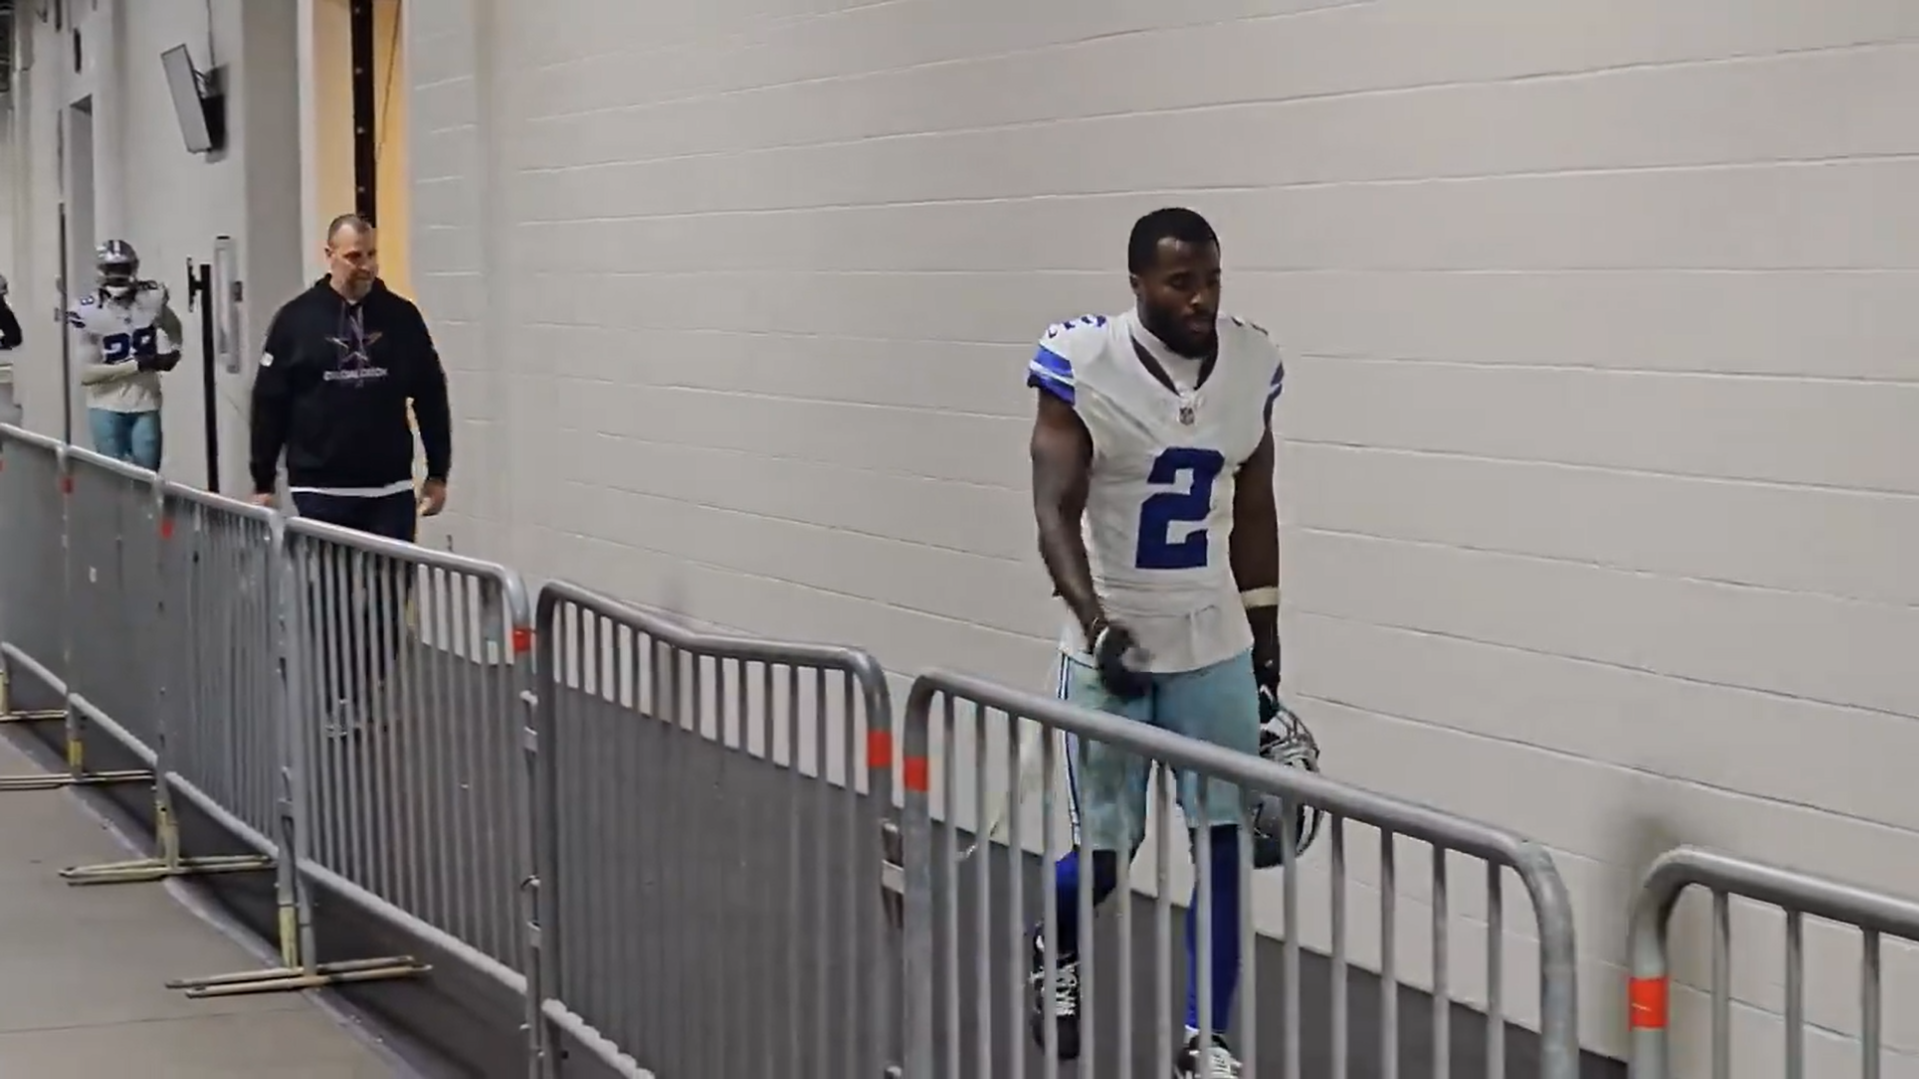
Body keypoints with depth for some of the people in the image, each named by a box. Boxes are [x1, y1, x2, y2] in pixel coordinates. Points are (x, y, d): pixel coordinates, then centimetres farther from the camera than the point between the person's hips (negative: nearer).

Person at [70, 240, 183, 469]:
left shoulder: (152, 298, -4)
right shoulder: (88, 312, -16)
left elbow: (173, 330, 19)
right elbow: (86, 374, -17)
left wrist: (172, 352, -3)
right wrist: (136, 364, -20)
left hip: (146, 406, 3)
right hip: (107, 409, -3)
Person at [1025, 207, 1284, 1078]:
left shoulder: (1251, 364, -2)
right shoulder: (1081, 367, -16)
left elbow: (1252, 510, 9)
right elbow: (1054, 513, -17)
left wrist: (1265, 634, 13)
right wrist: (1095, 621, -31)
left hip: (1213, 645, 4)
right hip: (1110, 644, -3)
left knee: (1223, 842, -1)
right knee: (1106, 849, 5)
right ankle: (1050, 947, 39)